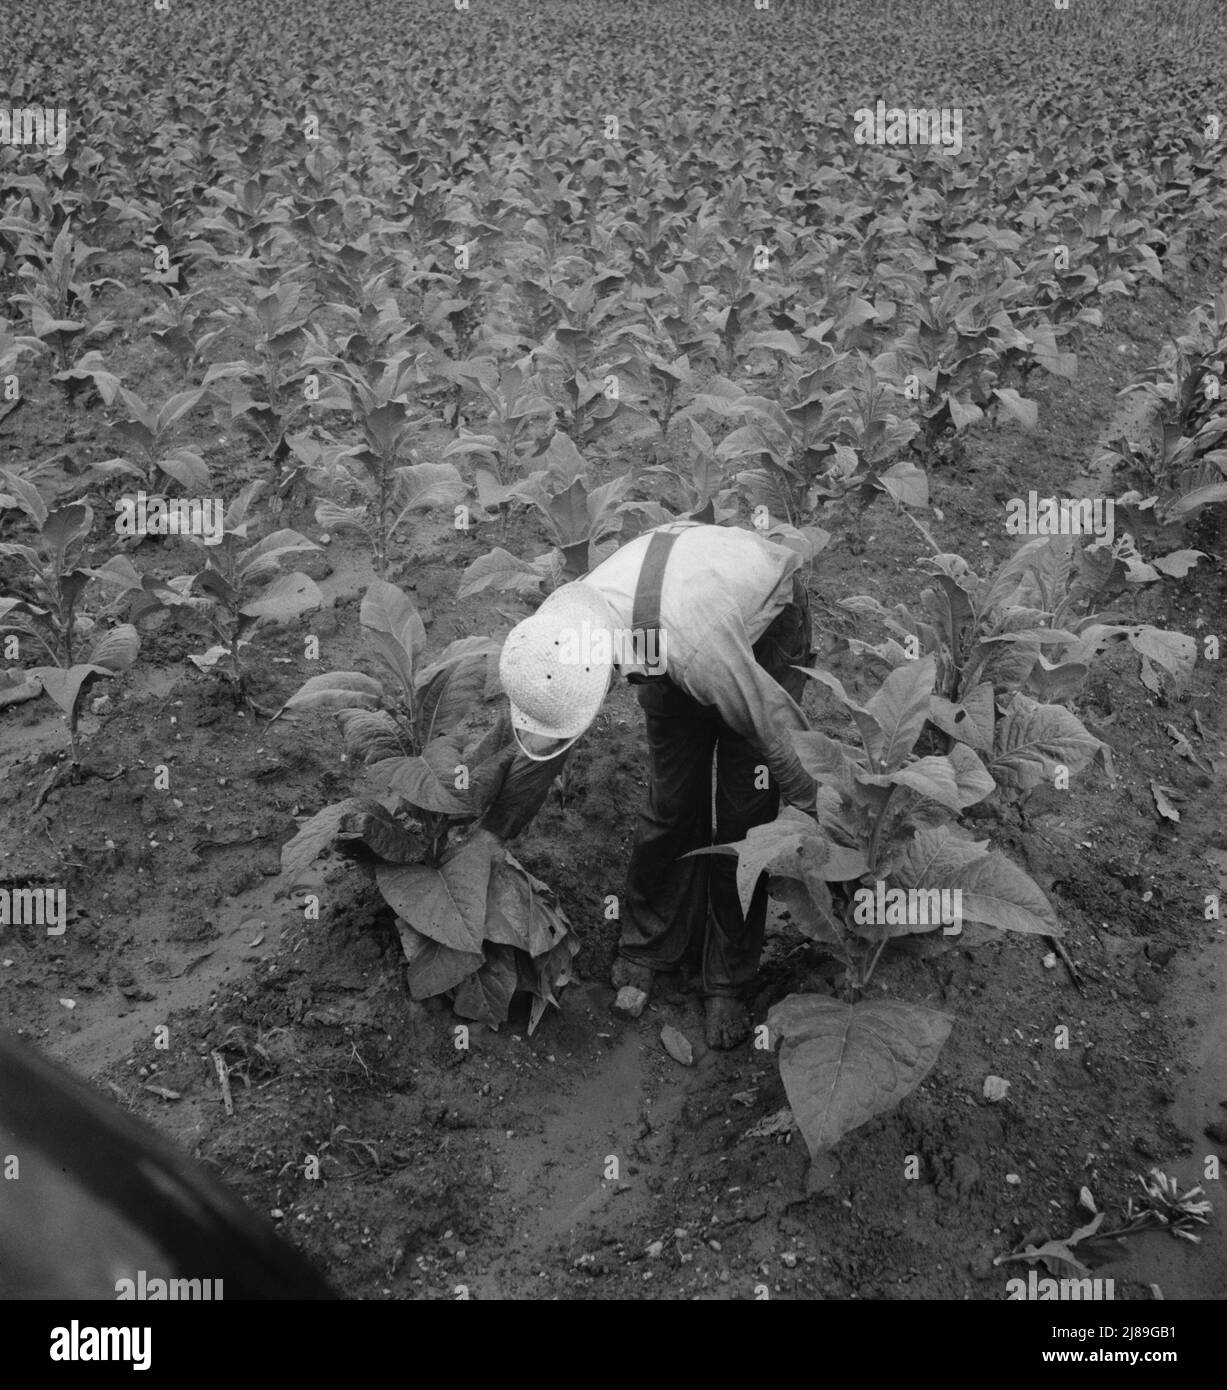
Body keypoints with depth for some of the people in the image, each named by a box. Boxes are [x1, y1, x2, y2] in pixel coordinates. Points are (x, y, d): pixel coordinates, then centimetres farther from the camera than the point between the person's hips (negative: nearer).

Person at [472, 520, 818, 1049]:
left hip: (766, 622, -4)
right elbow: (536, 755, -9)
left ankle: (727, 981, 9)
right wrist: (488, 836, -1)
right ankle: (646, 949, 22)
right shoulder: (560, 629, -27)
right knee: (671, 804, 2)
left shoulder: (688, 640, -47)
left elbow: (774, 722, -32)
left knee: (743, 814, -6)